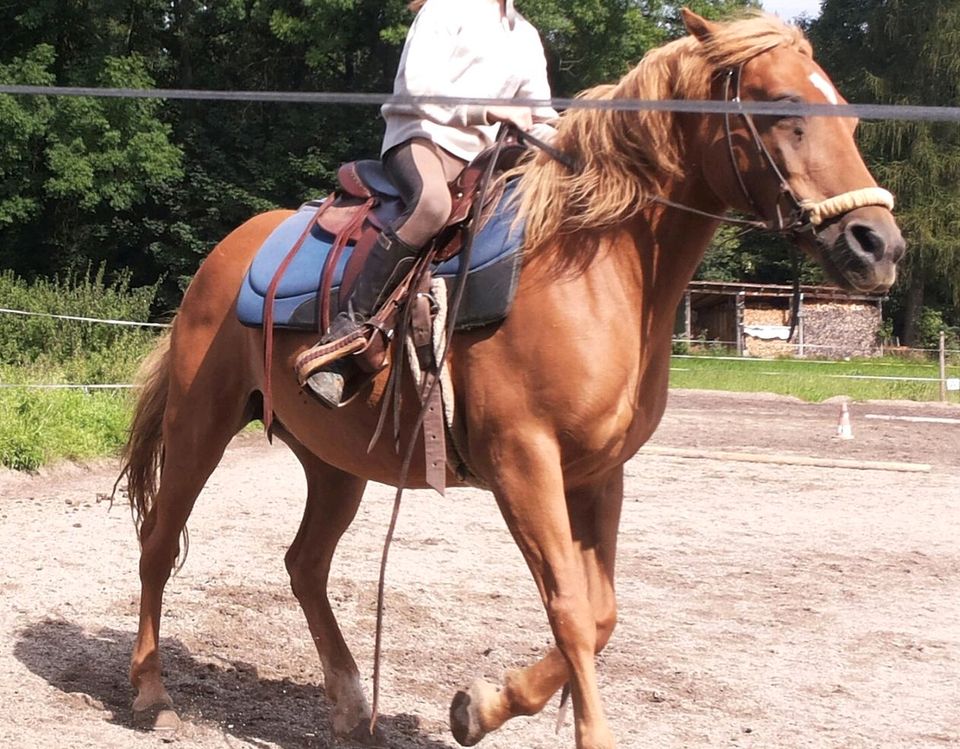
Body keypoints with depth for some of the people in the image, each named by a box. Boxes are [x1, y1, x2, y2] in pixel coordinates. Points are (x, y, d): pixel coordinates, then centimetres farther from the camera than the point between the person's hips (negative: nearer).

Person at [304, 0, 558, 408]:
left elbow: (541, 121, 23)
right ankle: (341, 338, -39)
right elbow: (417, 83, -11)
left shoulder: (526, 37, 23)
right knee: (433, 203, -39)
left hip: (478, 157, 8)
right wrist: (485, 109, -23)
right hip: (422, 134, -8)